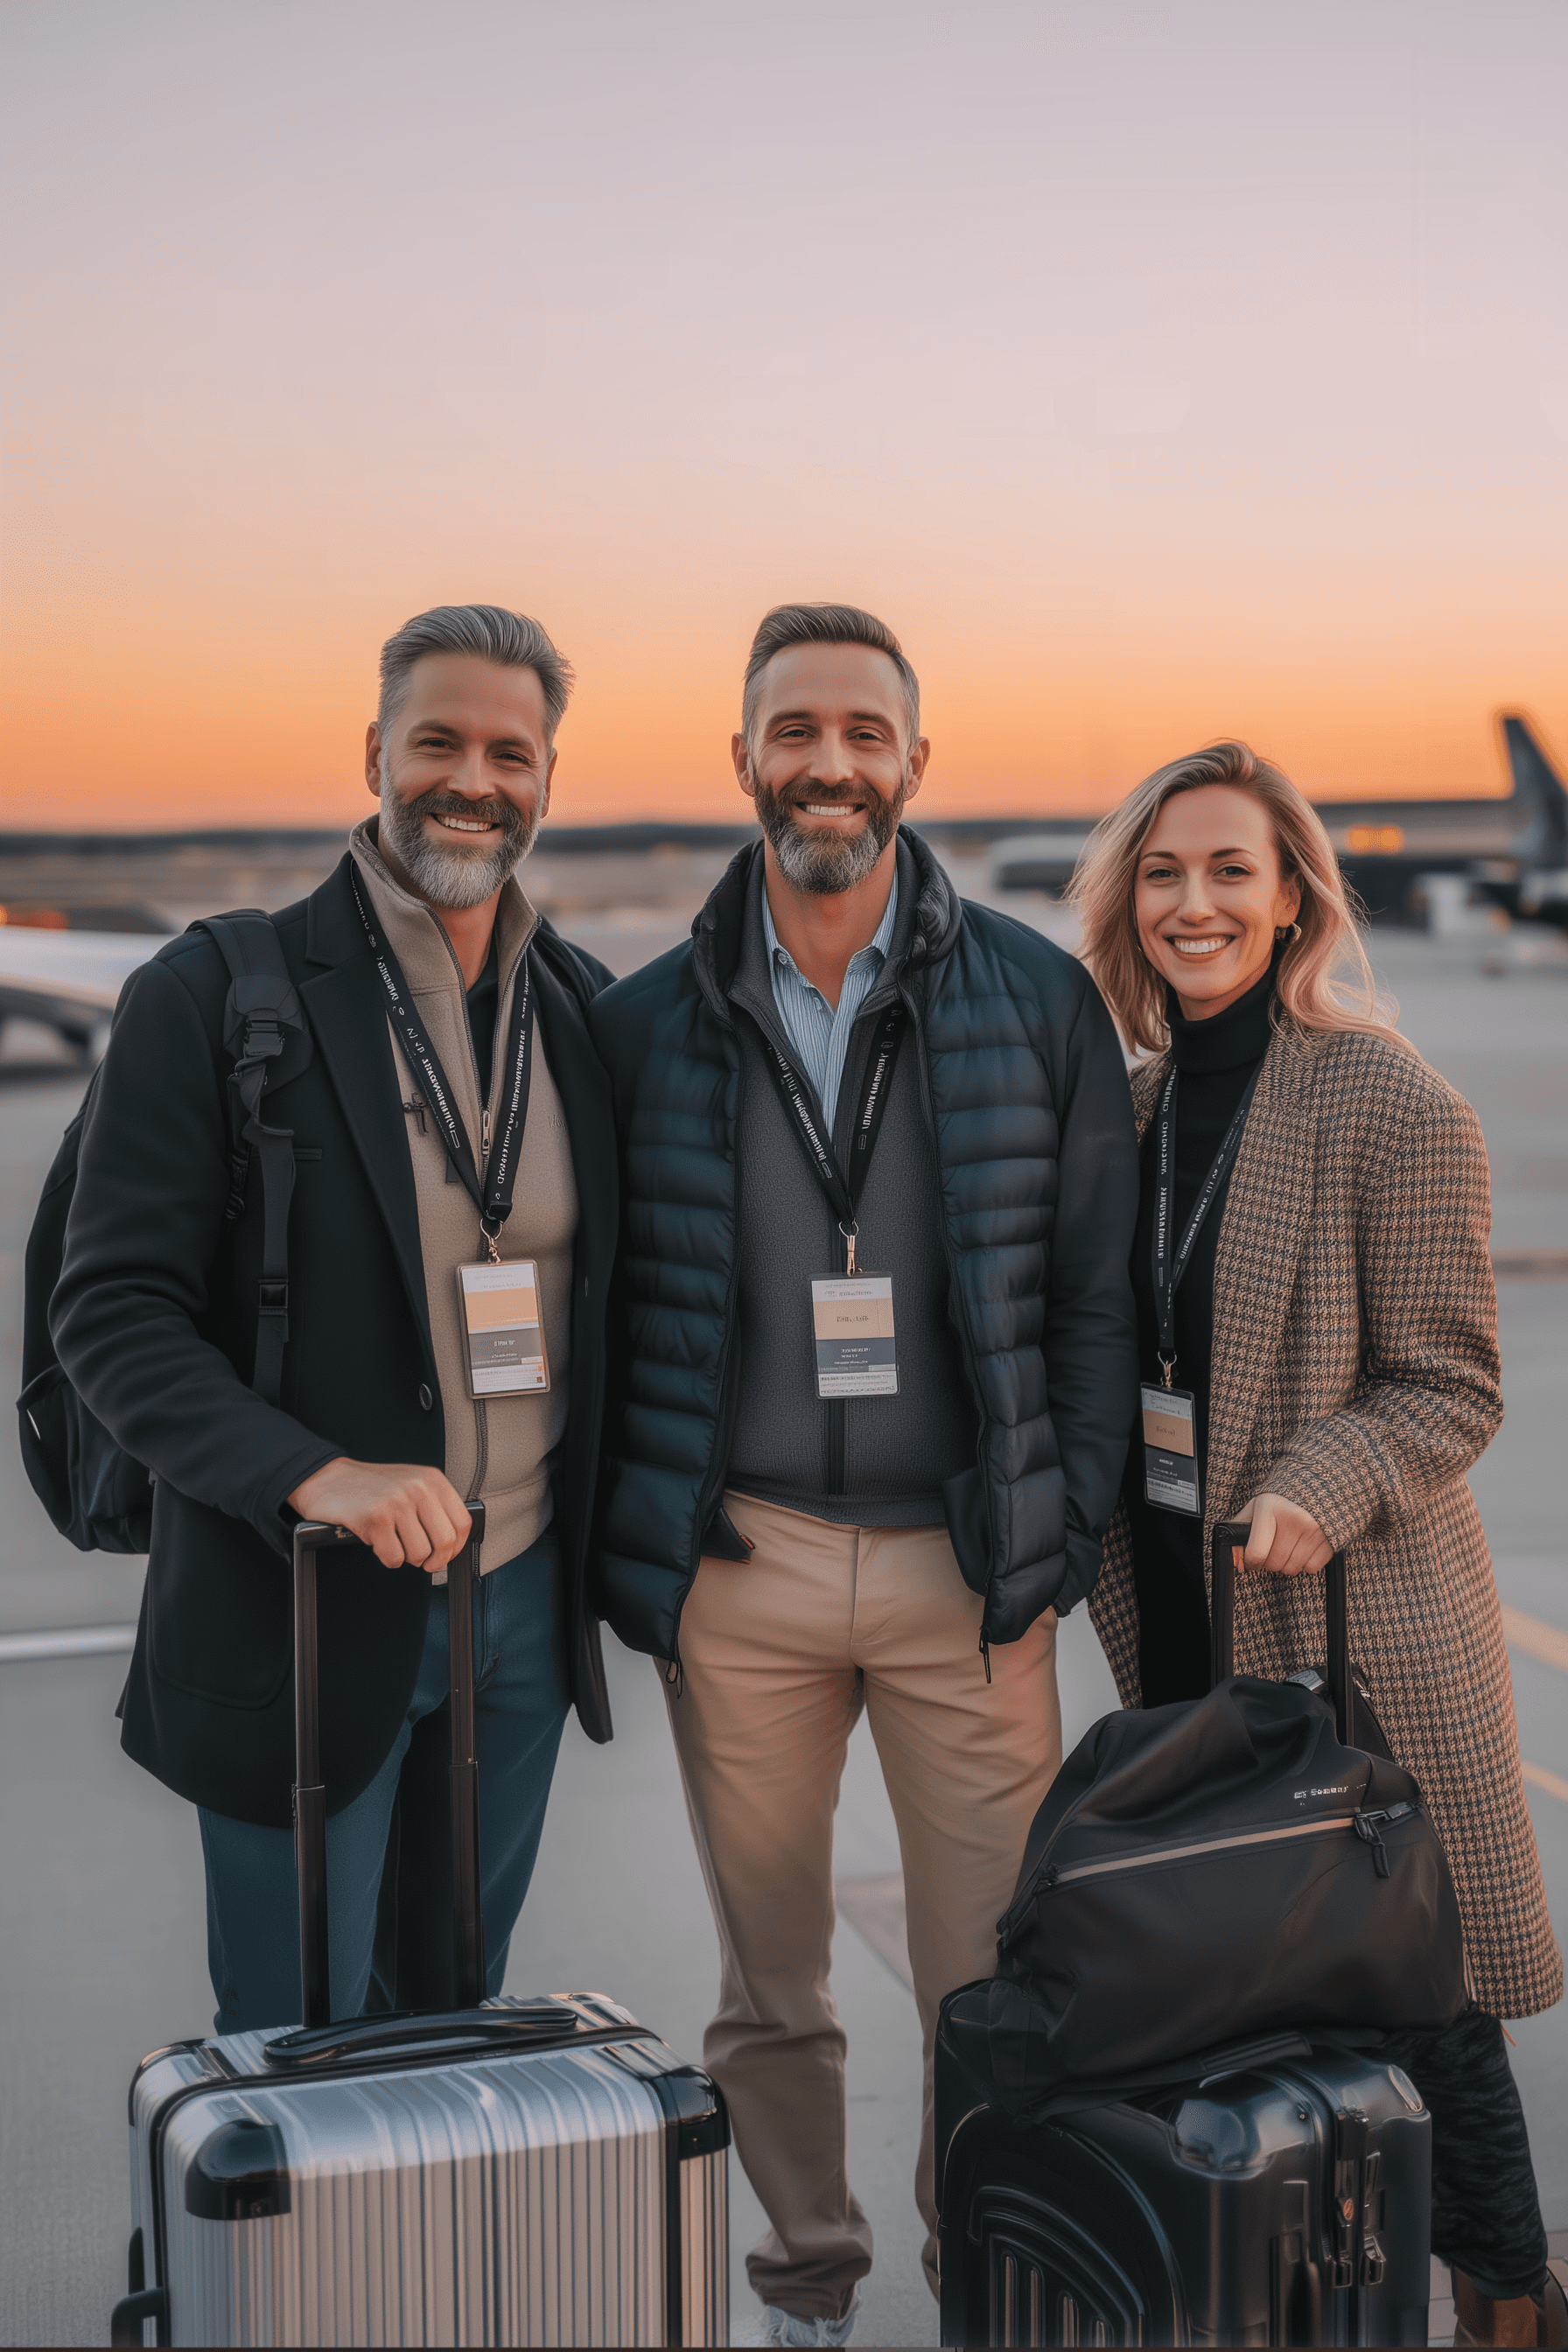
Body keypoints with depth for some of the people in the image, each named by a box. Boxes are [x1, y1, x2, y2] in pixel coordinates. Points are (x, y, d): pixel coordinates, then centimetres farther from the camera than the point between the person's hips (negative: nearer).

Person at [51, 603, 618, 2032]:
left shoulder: (586, 1007, 5)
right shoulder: (211, 999, -10)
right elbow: (112, 1310, -14)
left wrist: (605, 1545, 8)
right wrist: (313, 1474, -28)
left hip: (525, 1604, 4)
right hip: (301, 1619, -4)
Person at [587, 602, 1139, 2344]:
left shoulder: (1035, 1000, 1)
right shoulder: (647, 1024, 2)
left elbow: (1095, 1284, 3)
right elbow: (603, 1305, 6)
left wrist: (1065, 1527, -3)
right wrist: (628, 1550, 1)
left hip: (965, 1566, 0)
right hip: (740, 1566, 1)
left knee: (993, 1990, 6)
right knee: (769, 1987, 13)